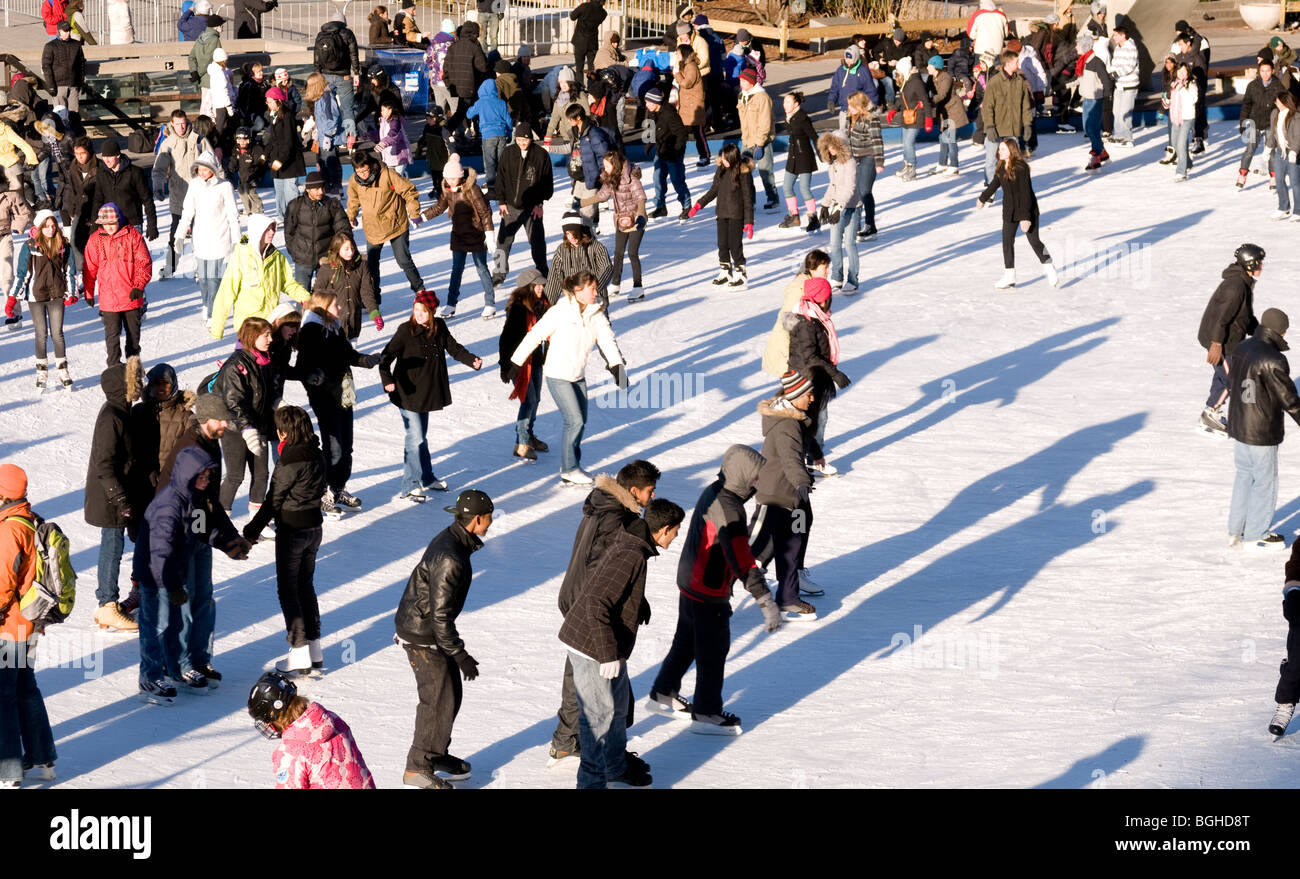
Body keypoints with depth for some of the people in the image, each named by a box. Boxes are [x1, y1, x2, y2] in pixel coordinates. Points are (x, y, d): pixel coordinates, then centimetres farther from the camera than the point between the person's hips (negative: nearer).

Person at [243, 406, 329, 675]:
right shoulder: (317, 455, 2)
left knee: (288, 591, 2)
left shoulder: (290, 461, -21)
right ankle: (314, 650, 22)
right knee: (306, 586, 18)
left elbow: (275, 499, -16)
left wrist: (252, 530, -5)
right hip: (314, 526, 8)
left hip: (292, 531, -8)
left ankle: (300, 653, 2)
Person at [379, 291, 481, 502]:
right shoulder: (405, 331, -17)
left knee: (421, 436, 21)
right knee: (415, 439, -9)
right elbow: (387, 355, -22)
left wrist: (471, 360, -7)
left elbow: (454, 348, 9)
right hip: (407, 395, -6)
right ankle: (410, 488, -2)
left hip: (427, 393, 6)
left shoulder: (439, 328, 0)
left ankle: (426, 478, 35)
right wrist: (386, 379, -37)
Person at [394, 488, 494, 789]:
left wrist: (457, 650, 25)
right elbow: (440, 615, -27)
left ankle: (437, 755, 32)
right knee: (438, 700, -2)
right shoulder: (449, 558, -29)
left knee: (450, 695, 18)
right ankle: (417, 768, 10)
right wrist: (462, 656, -21)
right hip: (422, 637, -10)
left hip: (431, 627, 10)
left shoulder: (451, 539, 3)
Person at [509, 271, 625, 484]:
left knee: (580, 422, 9)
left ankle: (571, 466, 24)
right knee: (575, 420, -11)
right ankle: (569, 469, 2)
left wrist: (617, 365, -23)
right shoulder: (560, 311, -16)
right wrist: (516, 364, -10)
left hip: (578, 376, 7)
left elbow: (607, 339, -7)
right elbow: (535, 335, -12)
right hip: (558, 376, -7)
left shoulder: (596, 314, 2)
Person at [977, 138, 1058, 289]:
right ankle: (1009, 275, 10)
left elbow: (1026, 193, -22)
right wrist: (983, 198, 36)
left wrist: (1026, 217, -25)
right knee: (1007, 241, 3)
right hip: (1010, 211, 7)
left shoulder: (1021, 167, -20)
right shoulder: (1001, 168, 2)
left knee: (1034, 241, -2)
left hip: (1027, 209, -7)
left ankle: (1049, 268, 16)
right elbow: (995, 184, 21)